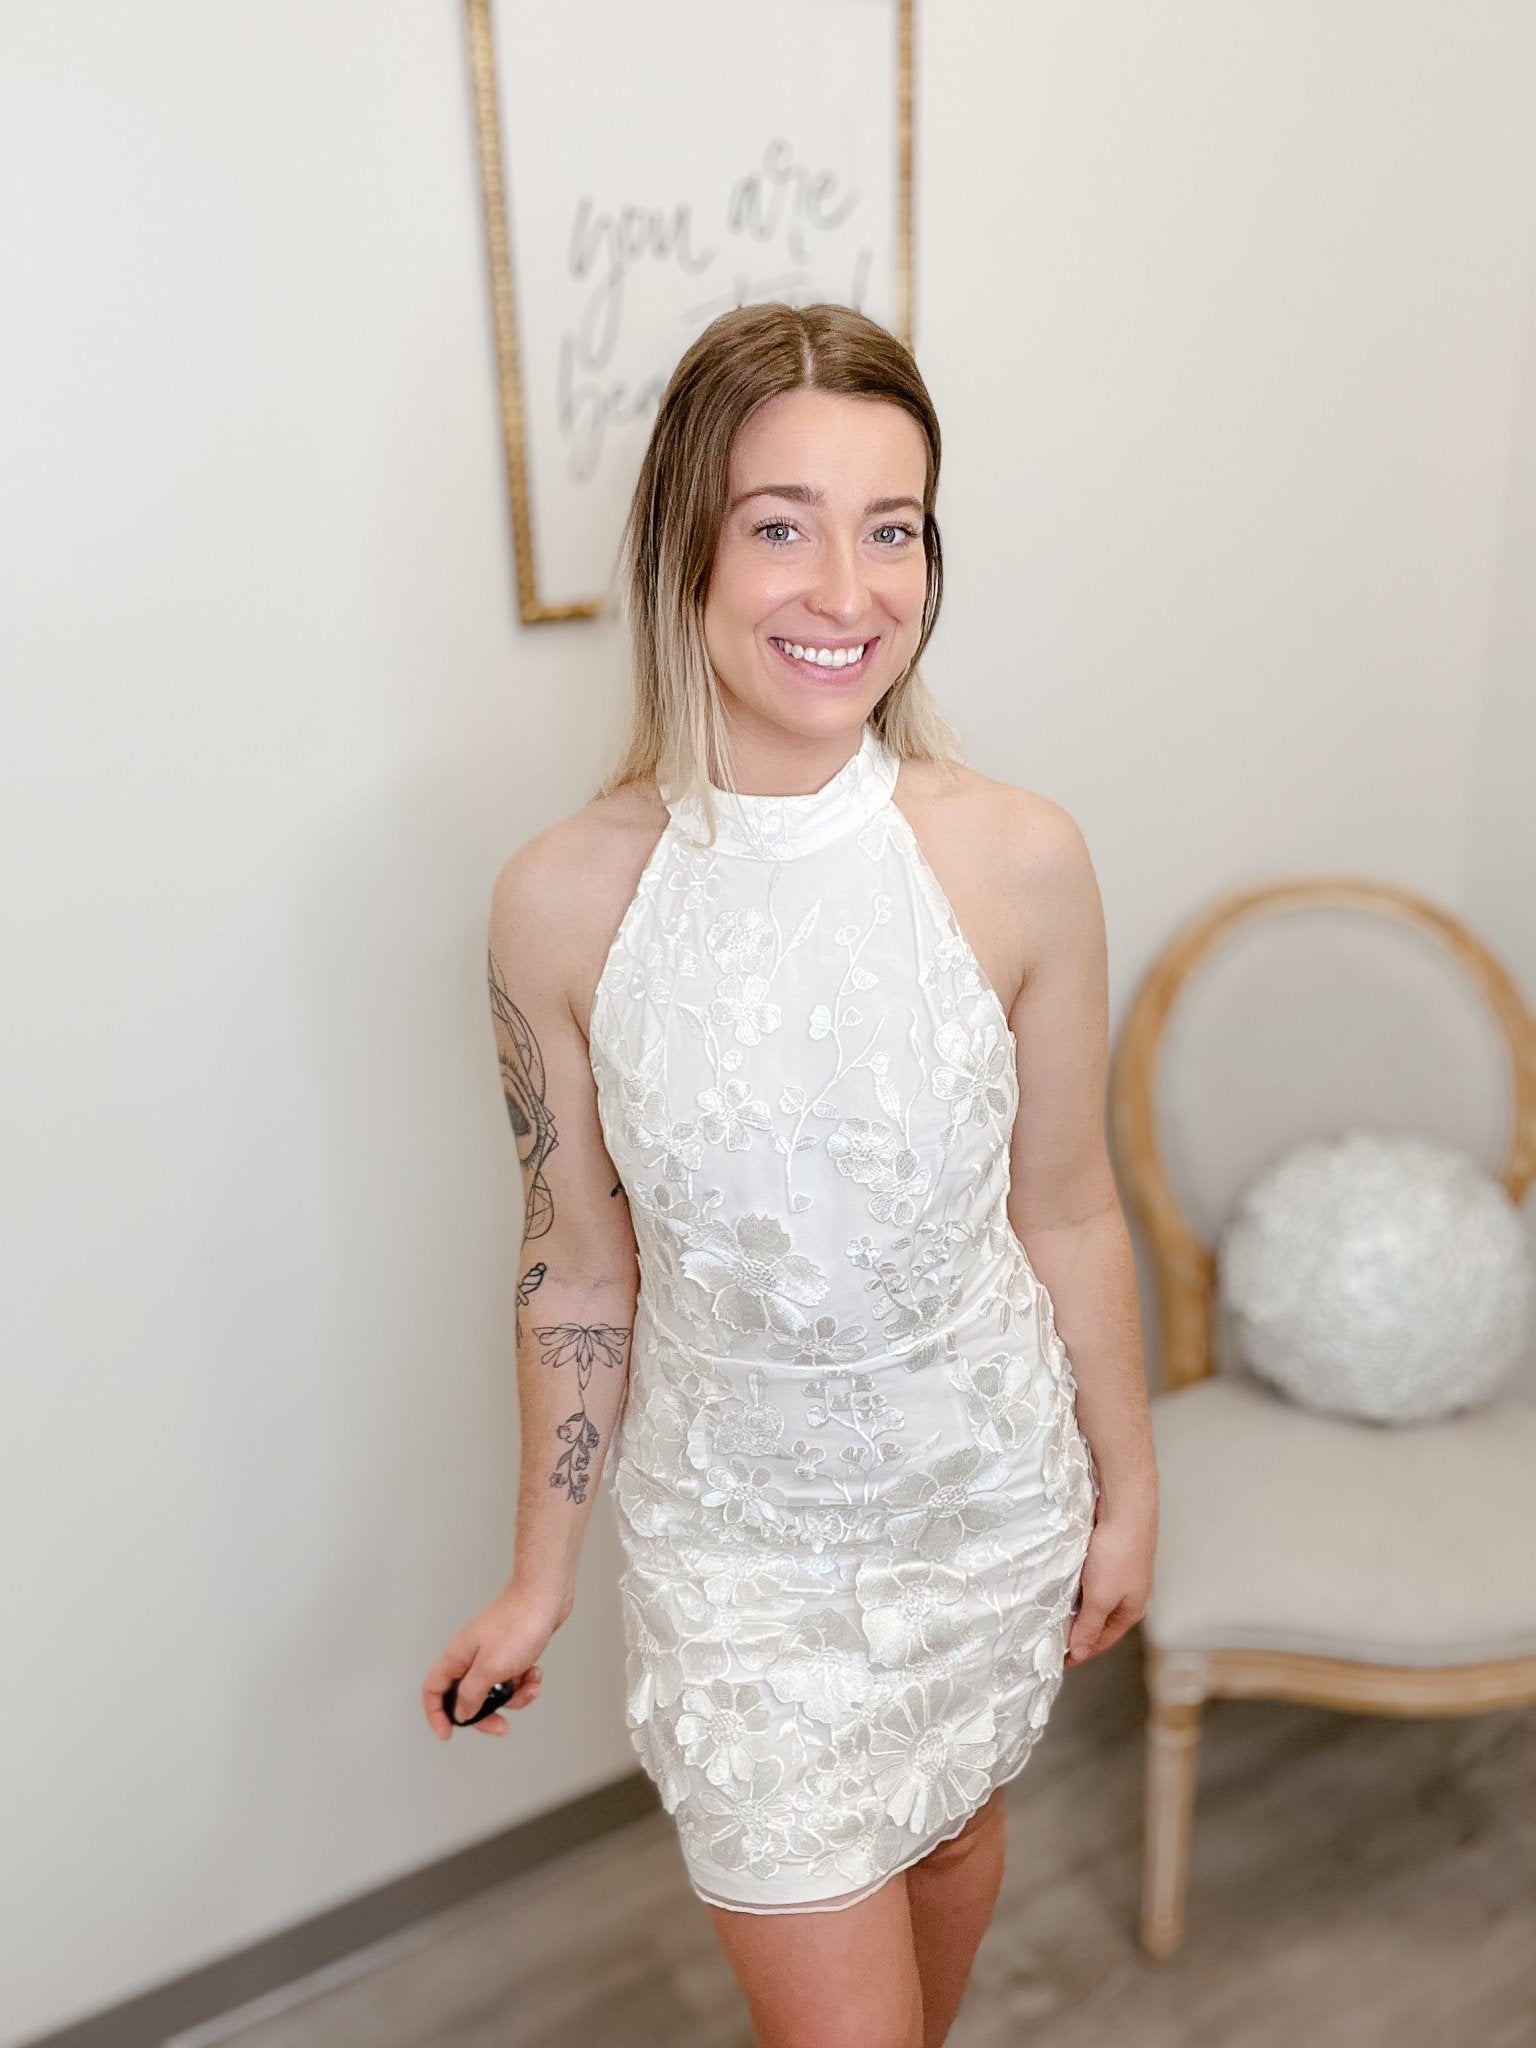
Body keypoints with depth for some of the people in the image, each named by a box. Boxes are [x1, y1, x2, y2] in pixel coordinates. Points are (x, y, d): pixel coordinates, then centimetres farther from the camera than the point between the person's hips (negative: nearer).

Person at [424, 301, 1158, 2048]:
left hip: (990, 1490, 2)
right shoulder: (565, 899, -18)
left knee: (953, 1835, 29)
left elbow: (1069, 1215, -5)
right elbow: (578, 1270, -7)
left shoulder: (1022, 860, -17)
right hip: (734, 1532, -1)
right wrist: (541, 1574, 2)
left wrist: (1126, 1487, 5)